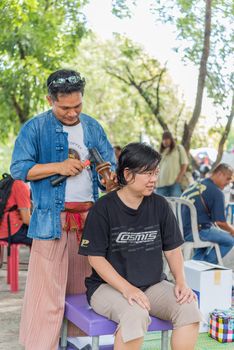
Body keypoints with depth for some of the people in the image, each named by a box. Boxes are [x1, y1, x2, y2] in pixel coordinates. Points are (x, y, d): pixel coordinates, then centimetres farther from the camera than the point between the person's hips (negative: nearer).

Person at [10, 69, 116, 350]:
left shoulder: (93, 127, 12)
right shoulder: (35, 128, -2)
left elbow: (110, 163, 11)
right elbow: (18, 169, -8)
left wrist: (110, 178, -12)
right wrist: (59, 166, -16)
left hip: (89, 215, 5)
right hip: (52, 217, -5)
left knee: (82, 285, 12)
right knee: (47, 288, -5)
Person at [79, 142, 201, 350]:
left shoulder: (159, 205, 3)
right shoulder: (103, 208, -9)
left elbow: (172, 249, 9)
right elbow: (96, 257, -11)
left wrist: (181, 282, -8)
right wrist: (127, 288, -23)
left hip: (153, 284, 4)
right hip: (109, 285, -4)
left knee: (189, 309, -21)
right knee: (136, 315, -34)